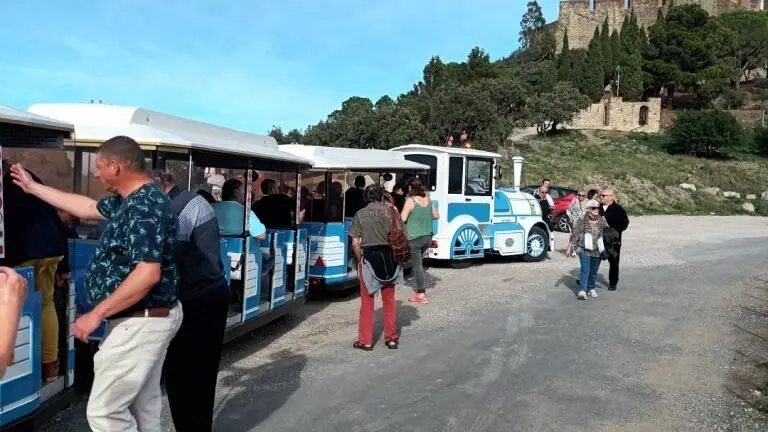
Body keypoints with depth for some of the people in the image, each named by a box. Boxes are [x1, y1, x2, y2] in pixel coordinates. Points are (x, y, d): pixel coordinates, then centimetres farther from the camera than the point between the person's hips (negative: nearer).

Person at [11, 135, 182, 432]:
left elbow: (148, 274, -30)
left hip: (140, 323, -11)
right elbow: (88, 208, 27)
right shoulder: (131, 200, 10)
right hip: (147, 319, 11)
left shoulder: (144, 207, -23)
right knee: (144, 407, 19)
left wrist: (97, 314, -23)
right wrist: (33, 187, 33)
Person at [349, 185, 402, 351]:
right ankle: (391, 338, 20)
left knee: (367, 301, 8)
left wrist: (360, 260, 7)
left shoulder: (360, 214, -1)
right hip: (388, 257, 1)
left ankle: (365, 341, 13)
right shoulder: (390, 210, 0)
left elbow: (355, 244, -4)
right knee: (389, 300, 13)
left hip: (368, 257, -1)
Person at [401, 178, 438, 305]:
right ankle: (421, 287, 26)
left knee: (416, 265, 0)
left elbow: (402, 219, -15)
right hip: (427, 237, 7)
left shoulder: (410, 201, -13)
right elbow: (436, 216, 14)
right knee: (418, 263, 23)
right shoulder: (428, 199, 6)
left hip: (414, 238, -7)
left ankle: (421, 295, 1)